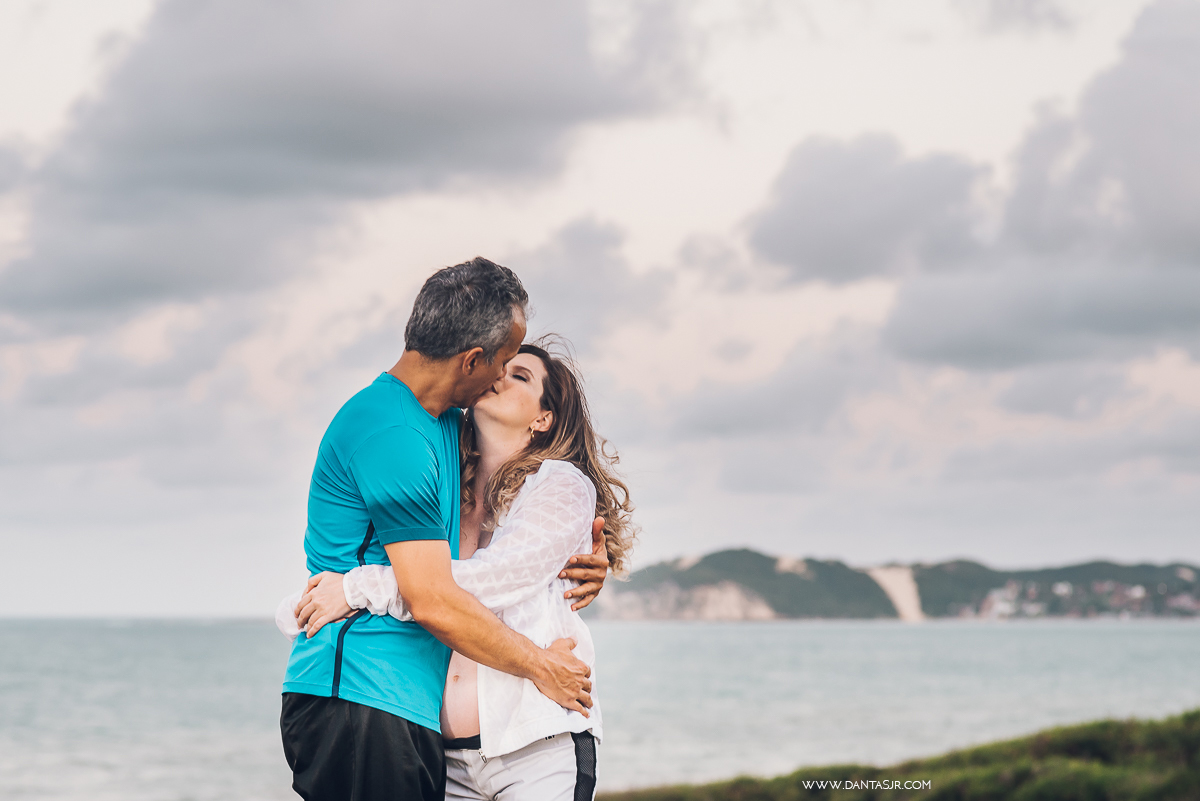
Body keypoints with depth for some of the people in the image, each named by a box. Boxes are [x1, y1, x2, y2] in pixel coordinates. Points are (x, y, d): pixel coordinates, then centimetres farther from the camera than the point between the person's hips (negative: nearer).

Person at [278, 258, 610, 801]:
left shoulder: (447, 423, 16)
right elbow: (433, 601, -18)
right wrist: (540, 666, -6)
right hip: (358, 702, -10)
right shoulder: (391, 435, -16)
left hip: (411, 713, 10)